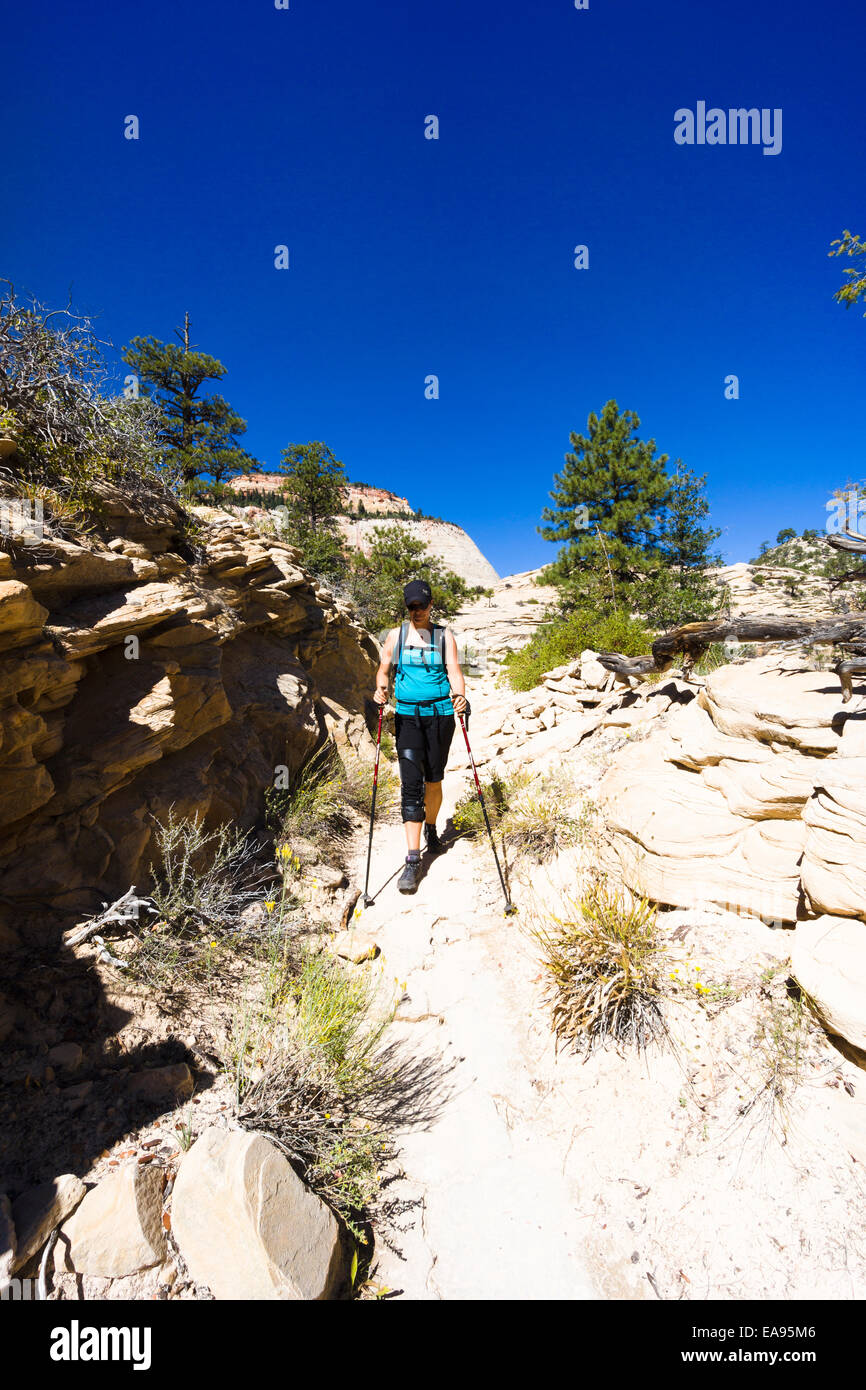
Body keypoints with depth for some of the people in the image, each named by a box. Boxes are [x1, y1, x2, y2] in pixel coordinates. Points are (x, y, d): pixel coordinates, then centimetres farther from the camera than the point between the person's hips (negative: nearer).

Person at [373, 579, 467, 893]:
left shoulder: (444, 636, 5)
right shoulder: (395, 635, 7)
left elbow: (454, 671, -3)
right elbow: (383, 670, 12)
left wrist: (459, 696, -24)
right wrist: (381, 689, -10)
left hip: (440, 714, 0)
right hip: (407, 715, 0)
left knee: (434, 780, 10)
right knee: (411, 783, -10)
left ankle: (431, 828, 39)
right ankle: (413, 860, -7)